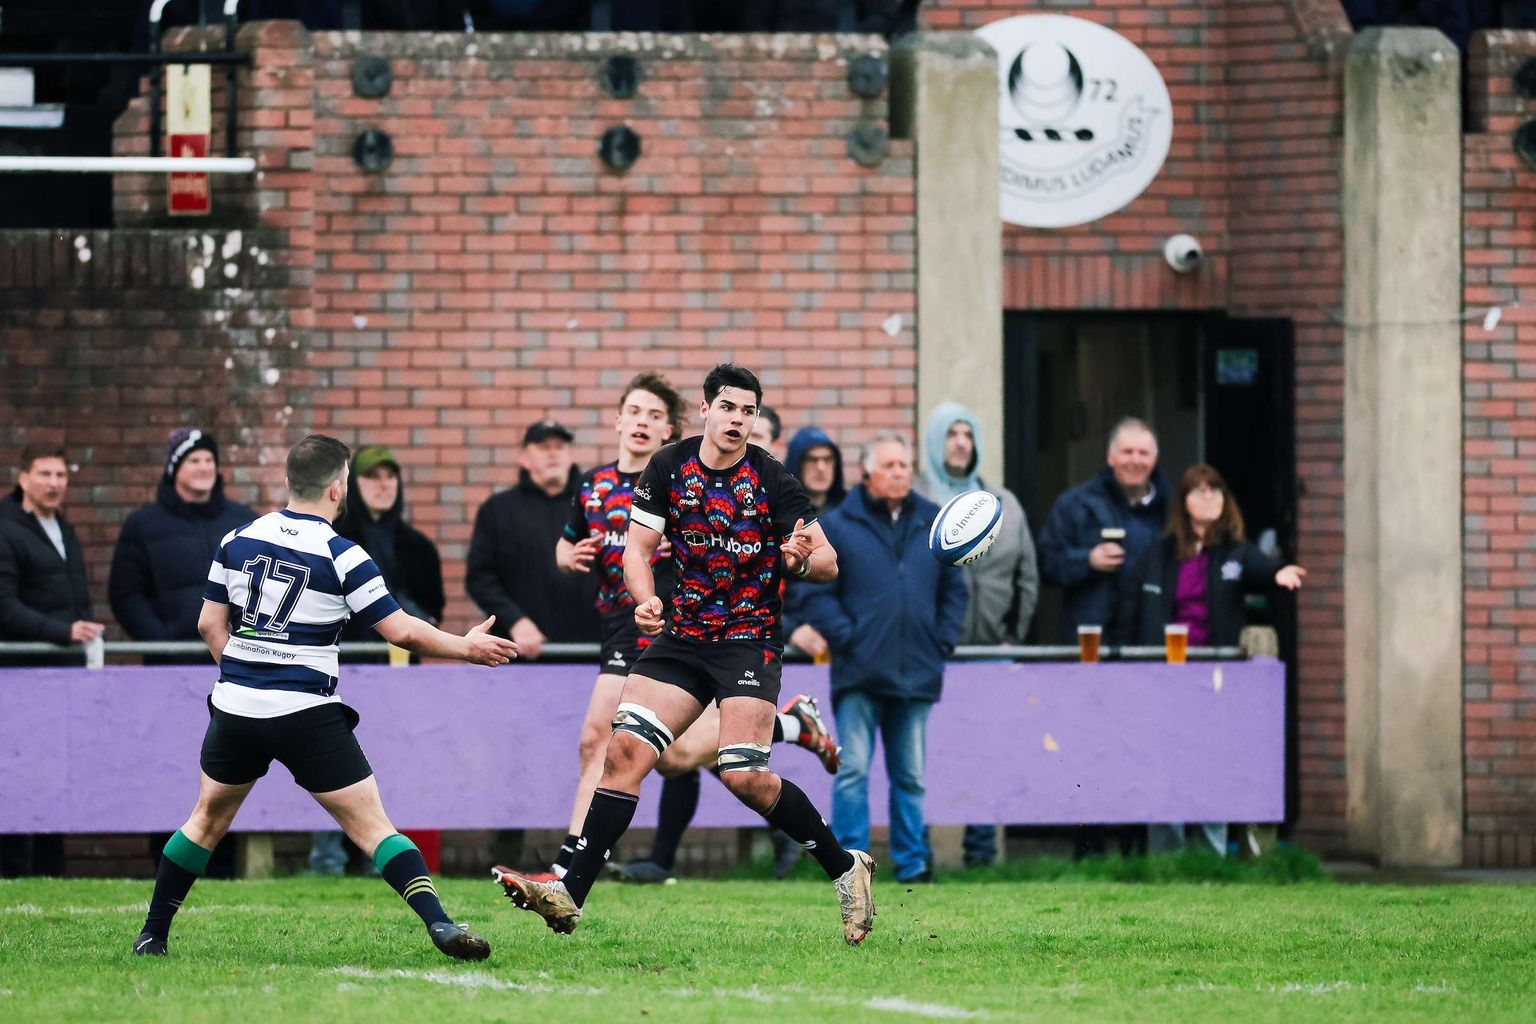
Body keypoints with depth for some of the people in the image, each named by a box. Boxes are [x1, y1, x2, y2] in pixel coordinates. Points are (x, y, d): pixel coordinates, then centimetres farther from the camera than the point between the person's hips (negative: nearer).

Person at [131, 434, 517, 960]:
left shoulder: (238, 540, 5)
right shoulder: (342, 556, -8)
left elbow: (210, 623, 12)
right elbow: (401, 631, -8)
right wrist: (466, 647, 6)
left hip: (236, 702, 4)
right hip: (307, 715, -4)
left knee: (207, 819, 22)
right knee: (371, 826, -4)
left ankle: (152, 934, 25)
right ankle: (439, 923, -18)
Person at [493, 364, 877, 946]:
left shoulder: (771, 480, -9)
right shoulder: (668, 468, 0)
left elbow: (829, 564, -5)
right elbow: (638, 547, 3)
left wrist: (802, 560, -29)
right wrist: (645, 599, -18)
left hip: (750, 641, -4)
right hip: (681, 636, 4)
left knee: (745, 777, -15)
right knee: (625, 750, -10)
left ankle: (846, 869, 4)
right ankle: (569, 897, -11)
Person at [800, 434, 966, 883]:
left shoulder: (933, 523, 11)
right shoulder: (839, 525, 0)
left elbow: (954, 589, 16)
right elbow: (818, 593, -2)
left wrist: (943, 641, 5)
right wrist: (846, 638, -12)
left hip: (917, 673, 3)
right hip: (860, 673, -3)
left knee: (911, 777, 9)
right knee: (853, 770, -10)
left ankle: (912, 863, 15)